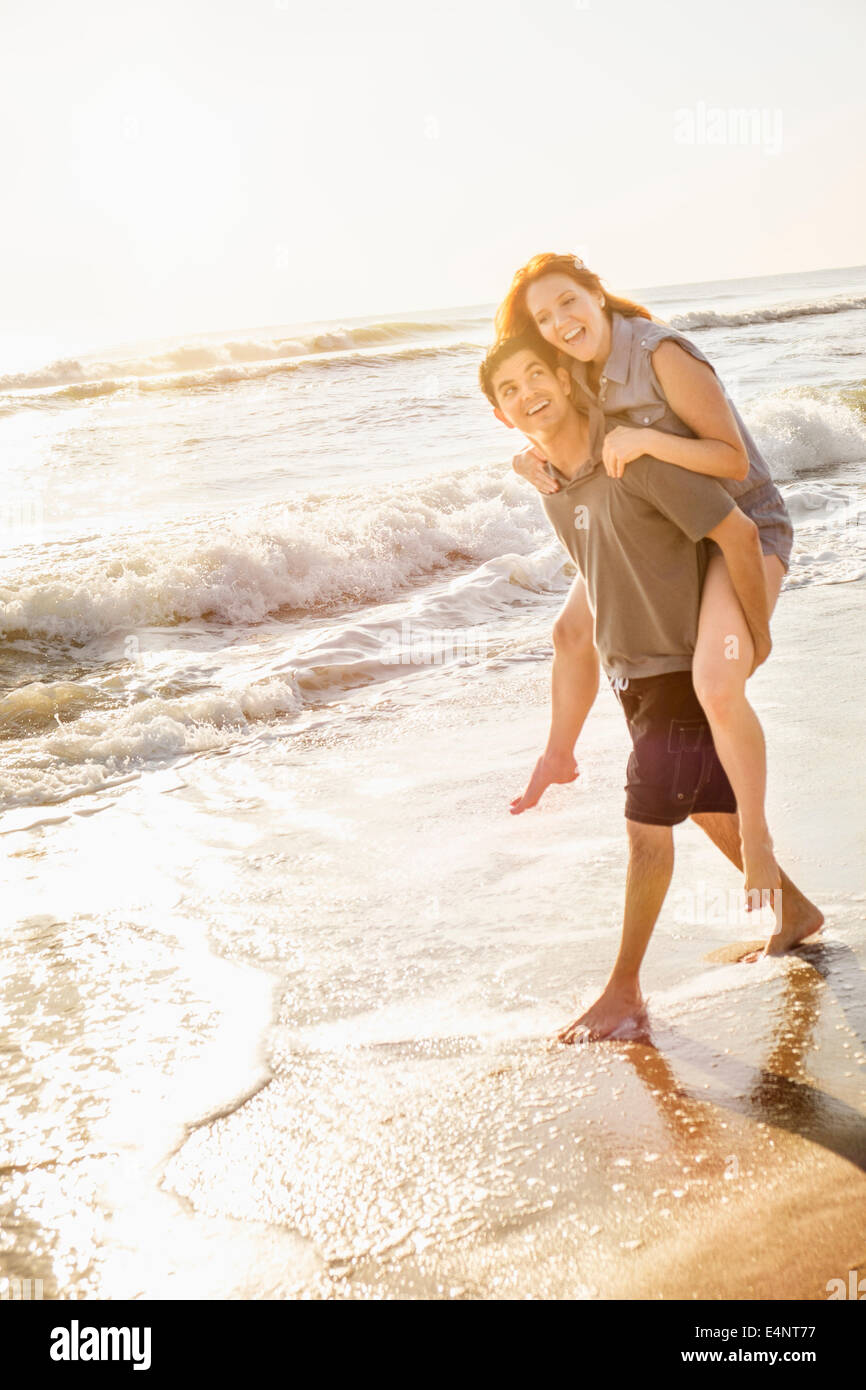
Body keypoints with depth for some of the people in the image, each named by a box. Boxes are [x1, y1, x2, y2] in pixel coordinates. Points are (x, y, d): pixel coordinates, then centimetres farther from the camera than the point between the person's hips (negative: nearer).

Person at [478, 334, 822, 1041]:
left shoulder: (634, 459, -22)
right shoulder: (552, 486, 3)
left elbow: (738, 533, -21)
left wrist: (758, 633, -11)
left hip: (681, 668, -8)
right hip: (632, 670, 8)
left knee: (647, 825, -3)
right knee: (713, 809, 19)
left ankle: (625, 991, 11)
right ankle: (797, 912, 42)